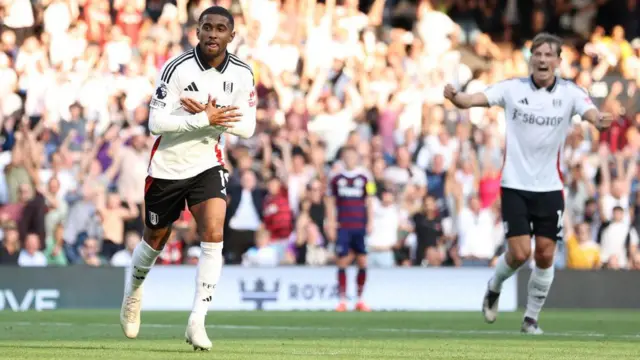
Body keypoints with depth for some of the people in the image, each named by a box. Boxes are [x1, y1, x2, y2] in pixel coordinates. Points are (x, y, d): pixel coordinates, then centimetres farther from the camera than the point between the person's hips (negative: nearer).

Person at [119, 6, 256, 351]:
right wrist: (205, 120, -28)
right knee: (155, 239, 15)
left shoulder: (241, 74, -6)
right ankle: (133, 290, 47)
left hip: (208, 166, 2)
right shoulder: (177, 68, -19)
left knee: (213, 238, -18)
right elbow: (156, 122, -22)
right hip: (168, 167, -2)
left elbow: (247, 127, -2)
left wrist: (211, 114, -20)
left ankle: (197, 322, -15)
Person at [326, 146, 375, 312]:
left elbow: (369, 202, 7)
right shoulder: (336, 179, 7)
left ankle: (360, 300, 9)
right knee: (342, 263, -4)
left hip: (360, 226, 0)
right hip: (342, 227, 0)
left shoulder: (365, 178, 6)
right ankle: (342, 300, -1)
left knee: (363, 262, -1)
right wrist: (330, 223, 2)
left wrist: (370, 223, -1)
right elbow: (331, 202, 10)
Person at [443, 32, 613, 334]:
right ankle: (494, 288, 24)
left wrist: (600, 120, -47)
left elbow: (591, 113, -22)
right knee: (519, 253, -9)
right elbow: (473, 100, -15)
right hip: (515, 185, -2)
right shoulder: (513, 89, -6)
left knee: (545, 255, 1)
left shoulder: (570, 93, -5)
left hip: (550, 188, 2)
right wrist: (454, 97, -38)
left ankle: (531, 318, 18)